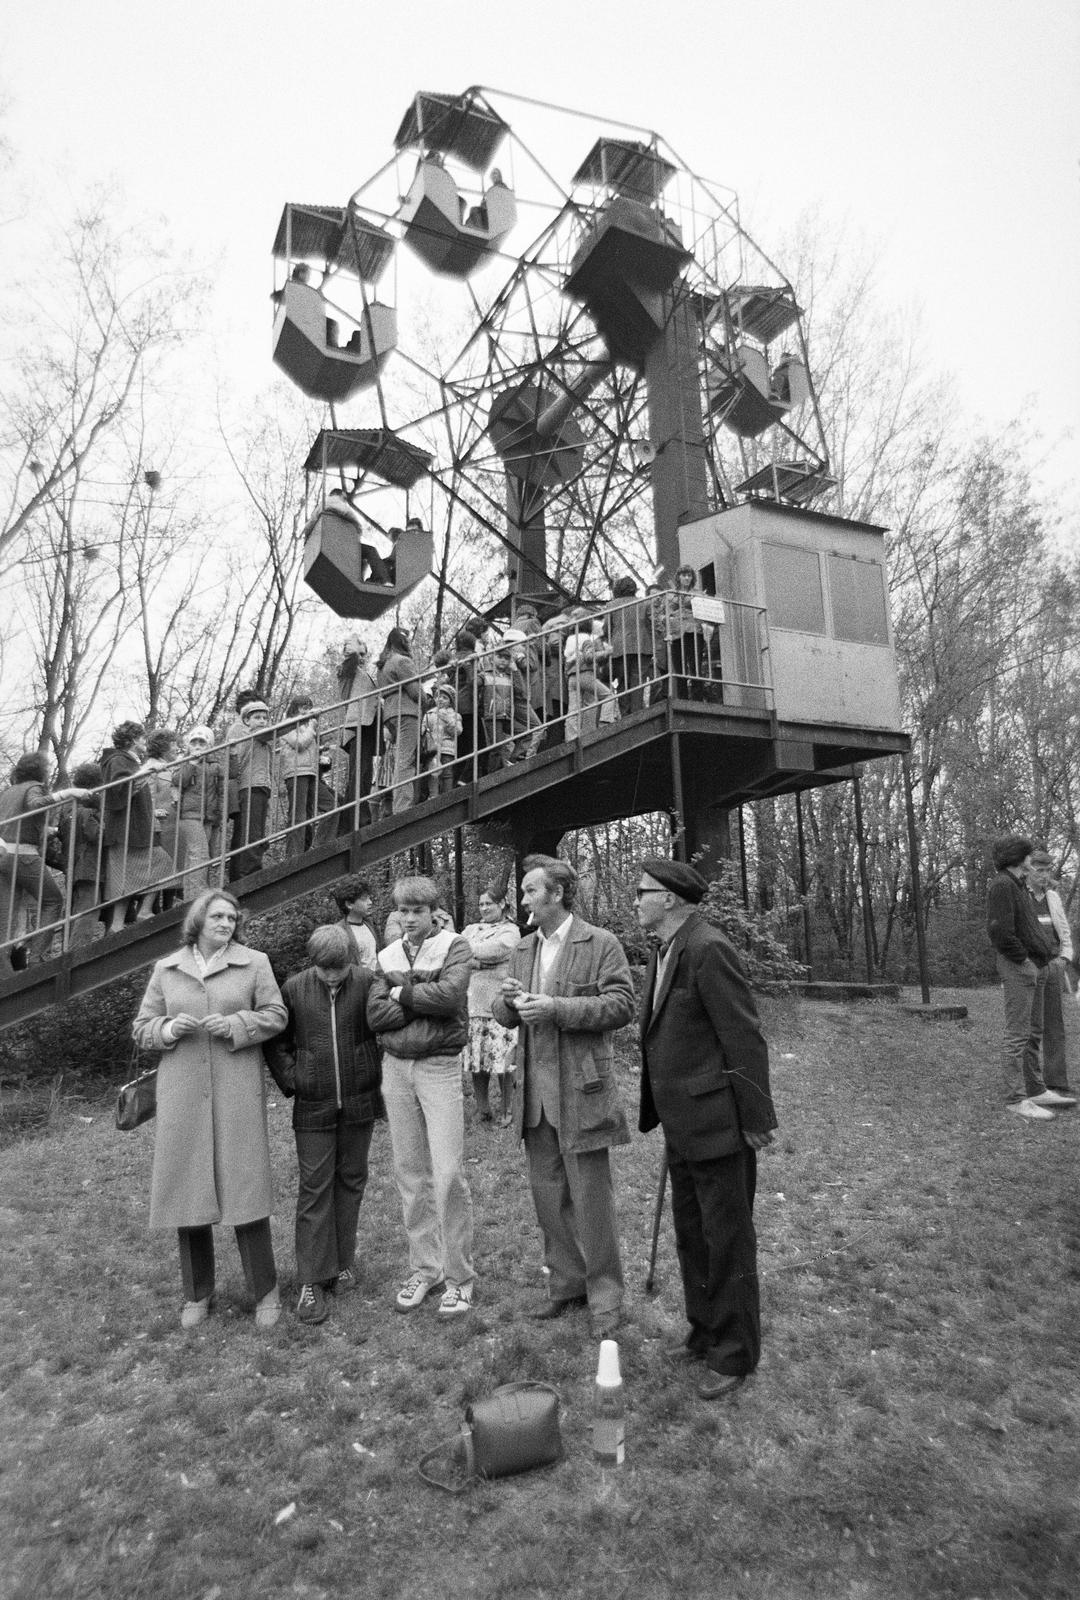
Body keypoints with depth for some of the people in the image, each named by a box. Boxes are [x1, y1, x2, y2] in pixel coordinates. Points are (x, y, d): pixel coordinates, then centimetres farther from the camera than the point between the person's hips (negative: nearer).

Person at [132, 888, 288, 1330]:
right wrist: (168, 1029, -10)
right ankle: (197, 1293, 25)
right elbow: (142, 1028, 11)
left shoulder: (254, 963, 3)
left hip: (237, 1091, -2)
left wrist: (236, 1024, -15)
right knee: (188, 1188, 7)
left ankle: (265, 1292, 14)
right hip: (182, 1094, 2)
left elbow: (275, 1016, 1)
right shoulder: (166, 969, 9)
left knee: (243, 1185, -1)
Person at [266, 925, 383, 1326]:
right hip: (313, 1106, 0)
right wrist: (290, 1080, -3)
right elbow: (276, 1041, 5)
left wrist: (379, 1077, -3)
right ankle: (312, 1281, 9)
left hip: (359, 1102, 1)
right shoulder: (294, 988, -6)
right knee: (314, 1187, 2)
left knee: (351, 1180, 13)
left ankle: (343, 1263, 29)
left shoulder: (368, 982, -9)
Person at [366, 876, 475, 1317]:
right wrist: (425, 1003, -12)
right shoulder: (388, 955, 11)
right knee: (410, 1174, 11)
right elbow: (376, 1014, -2)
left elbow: (450, 994, -18)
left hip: (440, 1065, -4)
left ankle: (458, 1277, 9)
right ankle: (423, 1268, 25)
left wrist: (402, 993, -7)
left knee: (448, 1174, -6)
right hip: (395, 1066, 4)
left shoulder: (454, 946, -1)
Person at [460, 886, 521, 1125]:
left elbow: (493, 950, -14)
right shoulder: (472, 929, 17)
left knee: (504, 1061, -3)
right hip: (473, 1004, 4)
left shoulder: (510, 931, 3)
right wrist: (477, 962, -13)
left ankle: (508, 1111, 9)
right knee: (476, 1060, 4)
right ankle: (482, 1110, 17)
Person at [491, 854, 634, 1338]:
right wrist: (507, 1000, -10)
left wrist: (556, 1008, -21)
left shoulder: (600, 944, -7)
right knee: (548, 1195, 15)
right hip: (534, 1093, 6)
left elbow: (622, 1004, -14)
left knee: (590, 1197, 3)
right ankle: (565, 1284, 32)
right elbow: (502, 1015, 15)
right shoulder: (523, 949, 13)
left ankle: (604, 1296, 19)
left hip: (581, 1092, -6)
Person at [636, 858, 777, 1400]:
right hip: (682, 1125, 9)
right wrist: (659, 1111, 16)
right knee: (690, 1232, 20)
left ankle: (735, 1354, 23)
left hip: (717, 1124, -9)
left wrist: (756, 1119, -17)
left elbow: (744, 1037, -20)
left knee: (727, 1237, 6)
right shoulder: (664, 953, 9)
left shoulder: (708, 950, -20)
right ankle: (705, 1331, 37)